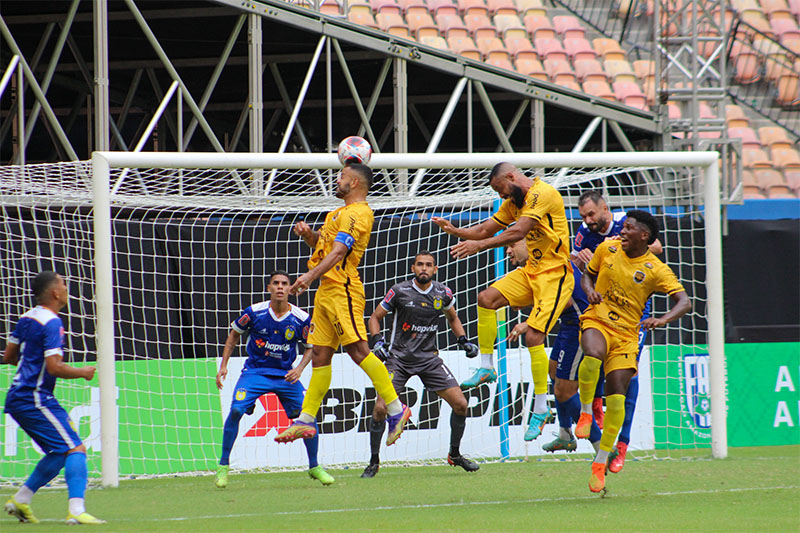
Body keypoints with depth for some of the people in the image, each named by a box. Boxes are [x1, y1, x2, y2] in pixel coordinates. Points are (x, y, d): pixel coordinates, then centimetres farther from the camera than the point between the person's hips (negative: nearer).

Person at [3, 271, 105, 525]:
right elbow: (54, 367, -21)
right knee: (76, 449, -12)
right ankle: (76, 511, -24)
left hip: (17, 398, 10)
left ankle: (20, 500, 17)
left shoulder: (26, 318, 13)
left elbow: (8, 356, 20)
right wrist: (83, 373, -7)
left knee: (61, 453, 17)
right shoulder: (52, 323, -15)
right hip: (35, 399, -10)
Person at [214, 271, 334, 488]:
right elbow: (234, 334, 6)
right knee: (236, 410, -23)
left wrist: (300, 368, -11)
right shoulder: (255, 312, -11)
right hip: (255, 370, -1)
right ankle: (223, 465, -8)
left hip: (285, 374, 1)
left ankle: (314, 467, 12)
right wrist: (223, 365, 1)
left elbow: (310, 347, 7)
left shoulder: (301, 318, -8)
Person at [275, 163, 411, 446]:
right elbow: (321, 243, 31)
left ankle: (396, 409, -15)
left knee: (357, 349, -16)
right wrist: (309, 234, 8)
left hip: (342, 290, -10)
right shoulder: (342, 212, 21)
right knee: (320, 355, 9)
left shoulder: (356, 213, -12)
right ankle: (306, 420, 10)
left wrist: (310, 276, -31)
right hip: (326, 291, 10)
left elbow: (338, 252, -23)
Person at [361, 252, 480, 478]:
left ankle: (455, 454, 16)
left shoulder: (443, 293, 1)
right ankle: (374, 461, 1)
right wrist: (376, 340, -14)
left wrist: (463, 341, 8)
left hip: (429, 358, 3)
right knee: (380, 408, -17)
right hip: (399, 357, -3)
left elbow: (453, 318, 22)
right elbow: (375, 317, 2)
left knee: (460, 404, -6)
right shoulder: (399, 291, -8)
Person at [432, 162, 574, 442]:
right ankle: (486, 367, 5)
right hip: (531, 271, 9)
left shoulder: (543, 194, -18)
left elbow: (519, 231, -27)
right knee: (487, 298, -4)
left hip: (554, 275, -9)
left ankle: (541, 409, -10)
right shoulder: (515, 201, 13)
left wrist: (480, 245, -29)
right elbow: (486, 229, 16)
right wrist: (456, 231, -2)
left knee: (533, 336, -17)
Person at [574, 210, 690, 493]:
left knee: (617, 397, -11)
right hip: (596, 321, 1)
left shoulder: (656, 270, -6)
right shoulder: (607, 248, 2)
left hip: (626, 334, -1)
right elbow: (588, 274, 18)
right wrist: (590, 290, -6)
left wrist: (662, 320, -32)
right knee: (592, 357, -36)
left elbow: (684, 303, -12)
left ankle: (600, 463, 3)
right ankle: (585, 411, -10)